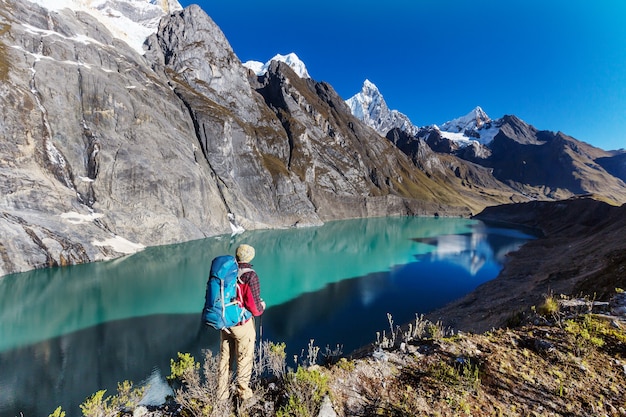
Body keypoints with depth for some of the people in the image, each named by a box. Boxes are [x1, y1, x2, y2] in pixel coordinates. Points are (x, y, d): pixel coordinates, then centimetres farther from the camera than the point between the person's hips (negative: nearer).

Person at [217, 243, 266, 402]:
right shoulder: (250, 276, -22)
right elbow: (254, 307, -22)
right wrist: (262, 306, 0)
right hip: (243, 325, -5)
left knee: (225, 359, 21)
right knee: (244, 360, 14)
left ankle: (221, 395, 35)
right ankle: (243, 394, 31)